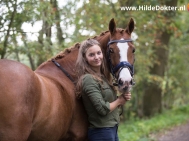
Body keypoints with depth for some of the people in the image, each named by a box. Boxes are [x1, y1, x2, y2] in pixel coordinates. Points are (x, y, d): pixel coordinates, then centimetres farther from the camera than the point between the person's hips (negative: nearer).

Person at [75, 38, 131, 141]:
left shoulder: (103, 77, 9)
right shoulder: (88, 79, -17)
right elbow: (103, 109, -22)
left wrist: (124, 97, -3)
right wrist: (119, 101, -6)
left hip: (112, 130, 9)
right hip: (101, 132, -9)